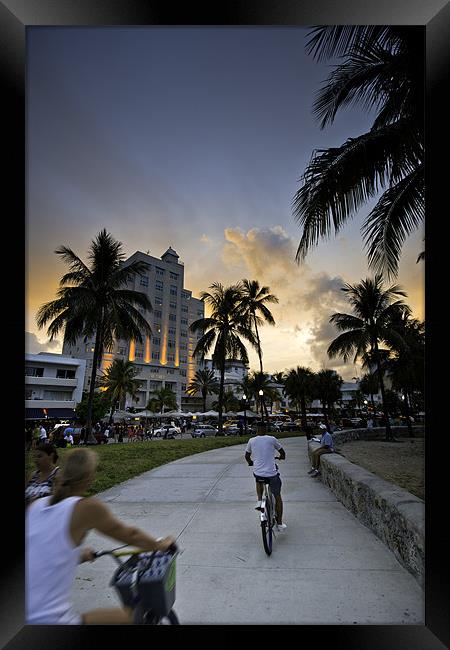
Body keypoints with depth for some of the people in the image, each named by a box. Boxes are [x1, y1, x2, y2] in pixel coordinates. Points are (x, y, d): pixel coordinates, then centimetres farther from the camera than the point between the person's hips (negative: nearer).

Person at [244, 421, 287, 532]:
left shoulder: (252, 441, -1)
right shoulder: (272, 439, -6)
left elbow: (247, 456, 12)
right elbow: (282, 452, 8)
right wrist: (282, 457, 31)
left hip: (257, 473, 2)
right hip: (271, 473, -1)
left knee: (259, 481, 38)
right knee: (277, 496, 21)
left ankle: (259, 501, 23)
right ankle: (279, 524, 26)